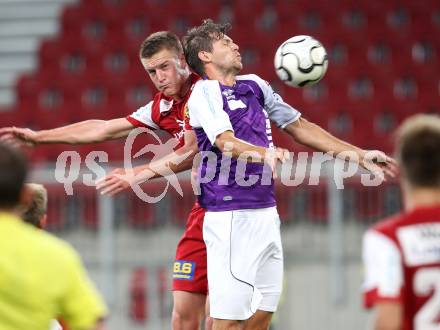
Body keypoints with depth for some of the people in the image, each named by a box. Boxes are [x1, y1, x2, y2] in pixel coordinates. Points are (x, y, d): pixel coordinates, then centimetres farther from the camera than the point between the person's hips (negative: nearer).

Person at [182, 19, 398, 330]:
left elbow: (300, 127, 24)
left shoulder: (255, 86, 18)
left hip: (266, 214, 8)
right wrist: (263, 154, -42)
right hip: (231, 218, -8)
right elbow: (226, 142, -22)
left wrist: (359, 154, 21)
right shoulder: (205, 92, -6)